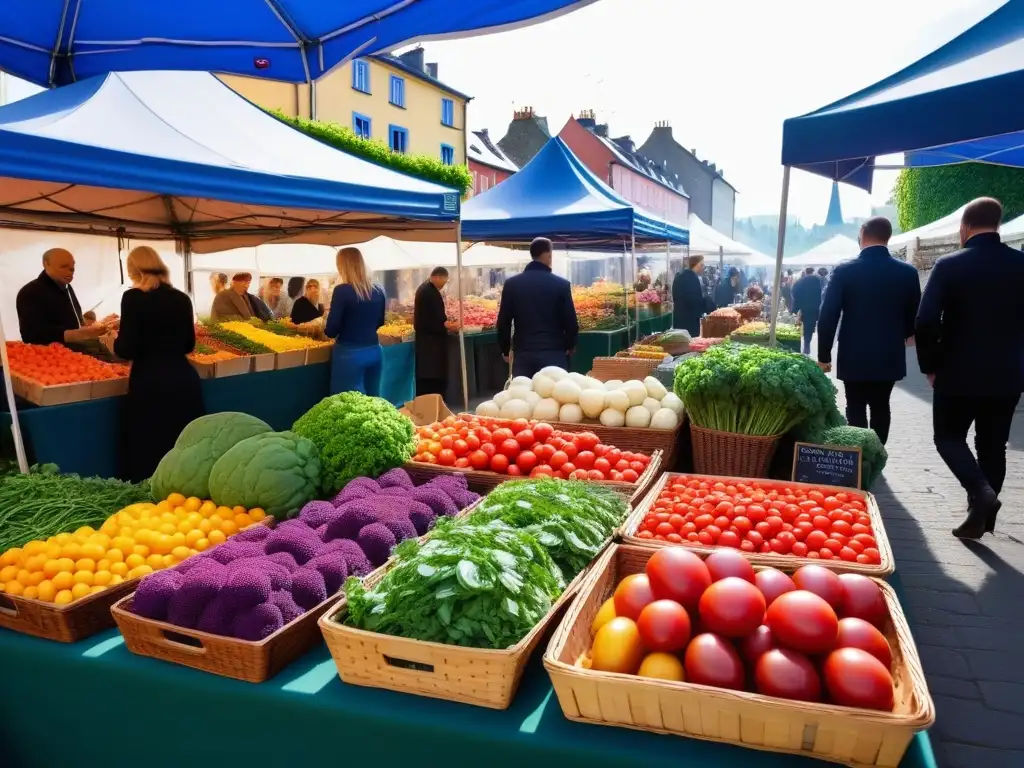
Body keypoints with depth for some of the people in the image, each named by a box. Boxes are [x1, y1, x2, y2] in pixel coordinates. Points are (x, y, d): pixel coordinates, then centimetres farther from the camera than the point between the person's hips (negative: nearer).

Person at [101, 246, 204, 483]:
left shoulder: (134, 297, -7)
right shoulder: (182, 298, 8)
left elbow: (127, 350, -10)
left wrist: (112, 342, 10)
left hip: (150, 386, -5)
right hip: (185, 381, 5)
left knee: (147, 458, 4)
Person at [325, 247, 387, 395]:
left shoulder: (342, 290, -13)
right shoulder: (378, 291, 4)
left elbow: (332, 330, -12)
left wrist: (326, 331, 9)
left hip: (349, 354, -6)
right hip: (374, 351, 6)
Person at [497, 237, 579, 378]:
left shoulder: (512, 284, 1)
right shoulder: (561, 284, -5)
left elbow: (503, 321, 3)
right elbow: (570, 321, -2)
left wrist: (505, 350, 15)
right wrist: (570, 346, 15)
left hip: (523, 353, 2)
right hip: (553, 353, -2)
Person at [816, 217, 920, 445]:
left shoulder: (844, 270, -10)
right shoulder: (908, 272, -2)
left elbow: (828, 316, -12)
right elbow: (913, 317, 6)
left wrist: (824, 355, -4)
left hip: (854, 356, -2)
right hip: (890, 356, 2)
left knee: (856, 410, 8)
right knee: (881, 407, 16)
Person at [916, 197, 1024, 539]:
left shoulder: (949, 265, -11)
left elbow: (926, 322, -17)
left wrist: (930, 365, -4)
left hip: (959, 372, -4)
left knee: (948, 437, 12)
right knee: (993, 445, 14)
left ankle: (980, 493, -11)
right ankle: (981, 515, 18)